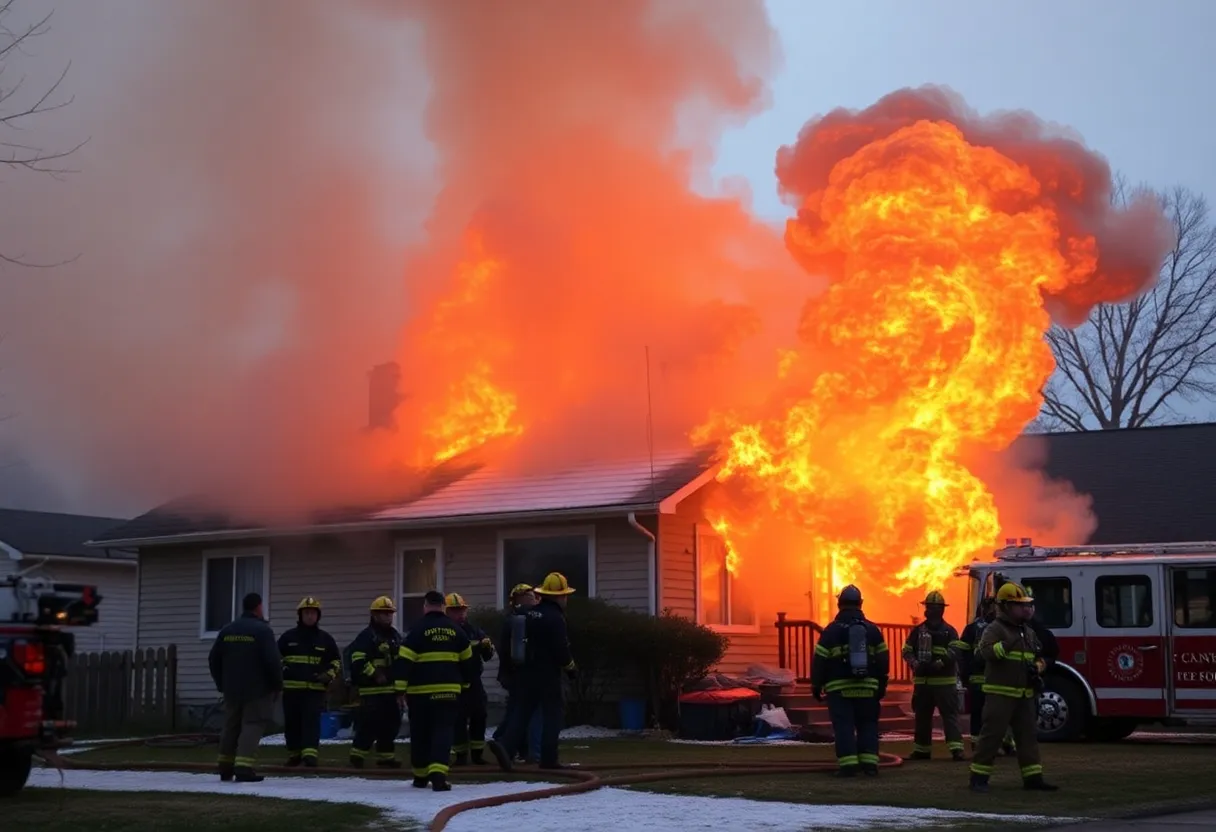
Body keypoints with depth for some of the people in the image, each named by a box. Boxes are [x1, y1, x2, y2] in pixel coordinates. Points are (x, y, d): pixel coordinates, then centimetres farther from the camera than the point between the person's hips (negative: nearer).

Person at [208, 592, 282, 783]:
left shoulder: (227, 630, 7)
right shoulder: (263, 630, -12)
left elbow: (213, 659, 11)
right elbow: (272, 661, -17)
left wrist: (221, 684, 21)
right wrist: (277, 685, -4)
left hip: (232, 689, 6)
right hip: (257, 690, -6)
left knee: (231, 726, 15)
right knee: (252, 726, -5)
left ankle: (225, 769, 21)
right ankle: (243, 768, -17)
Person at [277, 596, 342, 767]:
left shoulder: (325, 639, 9)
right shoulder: (288, 637, 7)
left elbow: (336, 661, 17)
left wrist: (329, 675, 1)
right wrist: (281, 670, 0)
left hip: (315, 689, -1)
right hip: (291, 688, 1)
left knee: (312, 720, -13)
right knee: (292, 722, 7)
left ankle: (310, 753, -20)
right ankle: (294, 753, 21)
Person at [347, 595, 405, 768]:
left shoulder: (395, 636, 17)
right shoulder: (367, 636, -9)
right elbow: (358, 659, -18)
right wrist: (375, 674, -19)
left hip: (392, 689, 8)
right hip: (373, 690, -8)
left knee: (391, 725, 10)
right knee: (369, 724, -11)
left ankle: (386, 757, 17)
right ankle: (357, 754, -2)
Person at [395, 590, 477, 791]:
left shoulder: (418, 630, -6)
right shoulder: (455, 629, 7)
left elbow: (404, 660, -10)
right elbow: (467, 660, 15)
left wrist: (400, 689, -7)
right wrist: (465, 683, 28)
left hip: (420, 691, -2)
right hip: (449, 690, 2)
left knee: (420, 733, 11)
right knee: (443, 731, -2)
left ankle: (421, 776, 21)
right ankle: (437, 774, -20)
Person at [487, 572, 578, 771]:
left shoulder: (531, 613, 10)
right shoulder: (555, 617, -15)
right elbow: (561, 648, -17)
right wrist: (571, 667, -1)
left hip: (527, 671, 7)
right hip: (548, 674, -7)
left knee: (522, 712, 9)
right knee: (553, 713, 5)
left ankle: (506, 747, -9)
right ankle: (548, 758, 4)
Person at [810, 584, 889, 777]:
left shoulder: (831, 630, -3)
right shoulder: (872, 630, 7)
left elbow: (819, 661, -4)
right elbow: (883, 660, 9)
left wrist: (816, 686, 5)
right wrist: (882, 684, 16)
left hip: (840, 688, -3)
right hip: (867, 687, 3)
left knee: (844, 726, -3)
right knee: (868, 725, 9)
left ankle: (848, 765, -10)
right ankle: (869, 763, 2)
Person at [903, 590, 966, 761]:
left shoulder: (949, 631, 1)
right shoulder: (917, 631, 10)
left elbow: (954, 651, -13)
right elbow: (906, 650, 6)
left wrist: (940, 663, -28)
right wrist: (915, 663, -15)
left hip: (945, 681, -4)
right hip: (922, 681, 4)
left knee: (950, 715, -9)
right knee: (922, 716, 10)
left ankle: (956, 748, -14)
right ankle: (921, 750, 19)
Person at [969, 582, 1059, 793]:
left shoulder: (1028, 632, 16)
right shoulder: (995, 629, -7)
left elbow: (1040, 658, 23)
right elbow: (986, 651, -24)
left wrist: (1037, 667, 1)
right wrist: (1007, 645, -36)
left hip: (1024, 695, 7)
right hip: (1000, 694, -7)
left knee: (1028, 735, 7)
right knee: (991, 734, -7)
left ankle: (1032, 777, 11)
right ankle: (978, 777, -3)